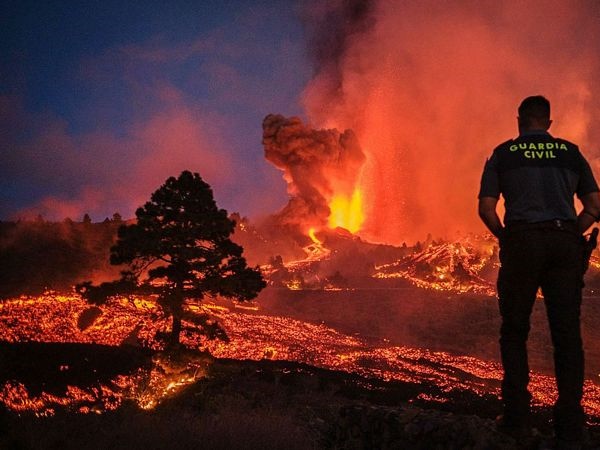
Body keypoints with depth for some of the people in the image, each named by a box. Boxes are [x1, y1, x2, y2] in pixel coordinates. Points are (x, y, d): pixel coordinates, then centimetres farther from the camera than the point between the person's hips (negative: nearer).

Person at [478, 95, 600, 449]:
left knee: (514, 331, 9)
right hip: (565, 244, 2)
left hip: (522, 241, -2)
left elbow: (486, 208, 1)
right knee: (567, 333, 2)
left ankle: (518, 416, 4)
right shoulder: (571, 153, 14)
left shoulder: (503, 154, 9)